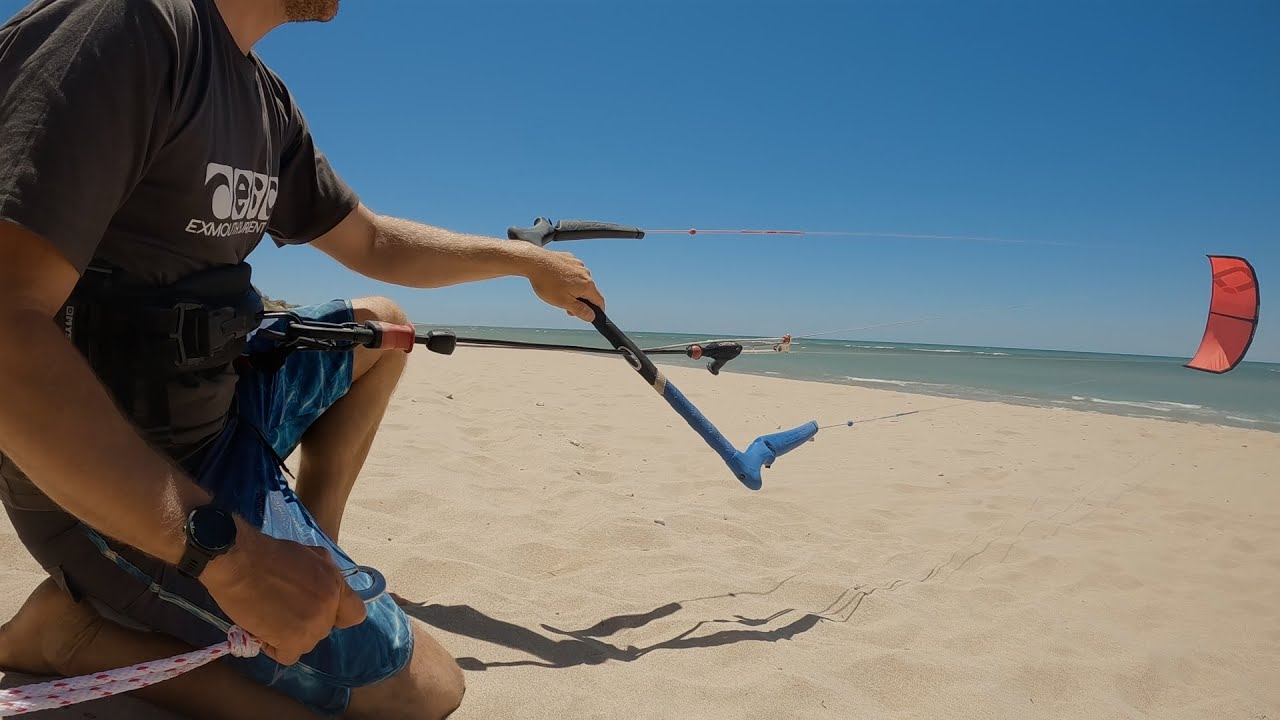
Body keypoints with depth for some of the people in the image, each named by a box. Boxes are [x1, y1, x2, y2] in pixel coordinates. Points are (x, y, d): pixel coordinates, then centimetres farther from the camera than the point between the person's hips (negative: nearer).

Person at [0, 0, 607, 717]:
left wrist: (525, 258, 19)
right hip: (117, 488, -9)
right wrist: (221, 548, -31)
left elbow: (371, 241, 19)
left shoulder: (269, 102, 5)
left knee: (380, 327, 20)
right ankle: (84, 630, -1)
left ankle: (310, 551, 16)